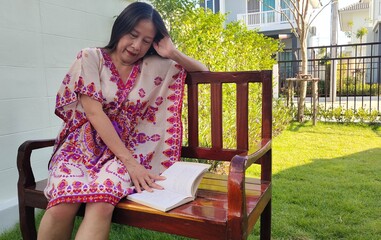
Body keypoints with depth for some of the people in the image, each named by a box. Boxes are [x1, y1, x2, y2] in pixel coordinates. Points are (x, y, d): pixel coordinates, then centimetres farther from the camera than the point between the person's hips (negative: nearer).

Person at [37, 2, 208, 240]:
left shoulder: (154, 66, 7)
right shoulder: (91, 58, 0)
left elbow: (204, 71, 14)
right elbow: (93, 112, -11)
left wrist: (173, 54, -4)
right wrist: (129, 161, -19)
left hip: (125, 148, 1)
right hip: (84, 145, 0)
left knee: (101, 205, -32)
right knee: (62, 207, -30)